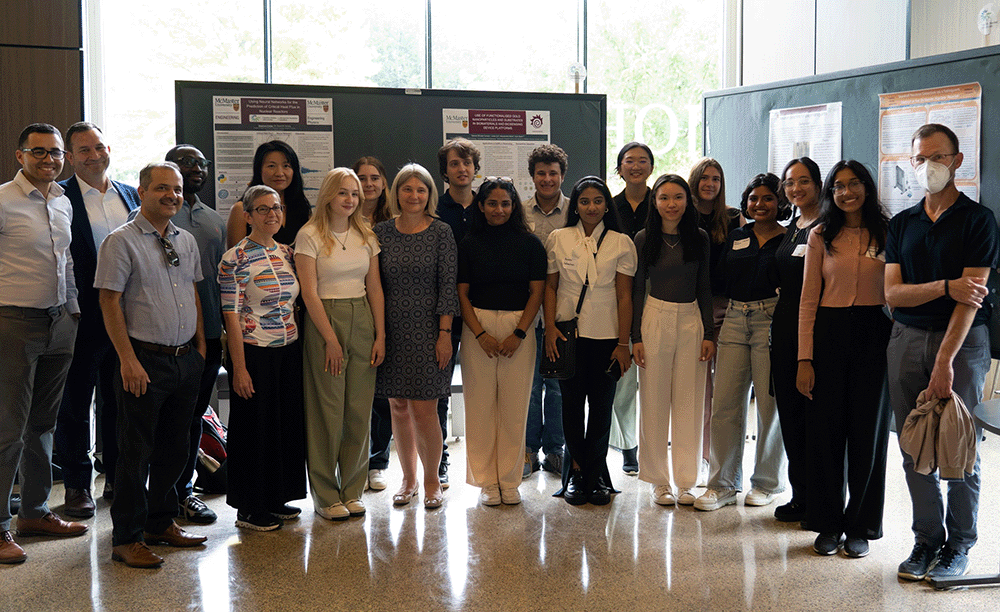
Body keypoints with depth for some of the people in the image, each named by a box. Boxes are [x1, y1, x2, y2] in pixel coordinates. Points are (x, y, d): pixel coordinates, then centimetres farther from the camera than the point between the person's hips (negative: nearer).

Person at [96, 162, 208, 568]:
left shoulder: (186, 241, 12)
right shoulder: (121, 242, -9)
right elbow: (109, 302, -12)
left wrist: (200, 344, 14)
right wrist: (128, 360, -16)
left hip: (186, 359, 7)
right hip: (145, 360, -6)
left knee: (174, 449, 14)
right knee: (136, 452, 0)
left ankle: (161, 523, 28)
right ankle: (127, 539, 10)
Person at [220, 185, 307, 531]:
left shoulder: (287, 253, 9)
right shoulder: (236, 258, -10)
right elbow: (231, 316, -13)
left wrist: (300, 347, 10)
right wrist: (239, 368, -16)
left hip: (289, 351, 7)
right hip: (255, 353, -7)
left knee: (287, 422, 13)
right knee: (254, 427, 2)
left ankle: (276, 499, 28)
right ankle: (249, 509, 15)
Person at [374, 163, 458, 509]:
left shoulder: (441, 233, -1)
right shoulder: (381, 232, 6)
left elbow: (448, 286, -3)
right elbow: (374, 285, 8)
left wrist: (445, 333, -8)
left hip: (427, 330, -3)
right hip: (391, 330, 3)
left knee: (424, 409, -4)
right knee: (398, 406, 9)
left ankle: (432, 480, 13)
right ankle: (408, 478, 24)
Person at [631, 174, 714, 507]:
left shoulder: (699, 238, 4)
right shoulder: (644, 239, 0)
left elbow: (704, 288, 7)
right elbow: (637, 289, 1)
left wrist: (708, 333, 2)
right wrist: (636, 336, -4)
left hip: (692, 320, 2)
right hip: (655, 317, -1)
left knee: (689, 402, 4)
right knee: (655, 401, 2)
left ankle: (685, 480, 13)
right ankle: (659, 480, 13)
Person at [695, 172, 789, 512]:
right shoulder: (735, 237, 15)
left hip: (772, 321, -4)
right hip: (734, 321, 4)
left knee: (770, 404, 0)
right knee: (724, 404, 0)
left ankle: (766, 482, 17)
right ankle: (724, 483, 10)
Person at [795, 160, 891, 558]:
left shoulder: (887, 233, 5)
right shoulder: (821, 237, 6)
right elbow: (808, 300, 4)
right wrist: (805, 358, -2)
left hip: (874, 335, -1)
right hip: (829, 334, 1)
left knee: (868, 431, 4)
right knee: (825, 429, 3)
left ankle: (860, 527, 17)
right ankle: (828, 524, 16)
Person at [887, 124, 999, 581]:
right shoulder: (901, 224, 12)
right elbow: (892, 293, 2)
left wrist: (944, 361, -17)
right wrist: (946, 287, -15)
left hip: (962, 338, -4)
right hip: (906, 338, 4)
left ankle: (959, 545, 12)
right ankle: (927, 540, 15)